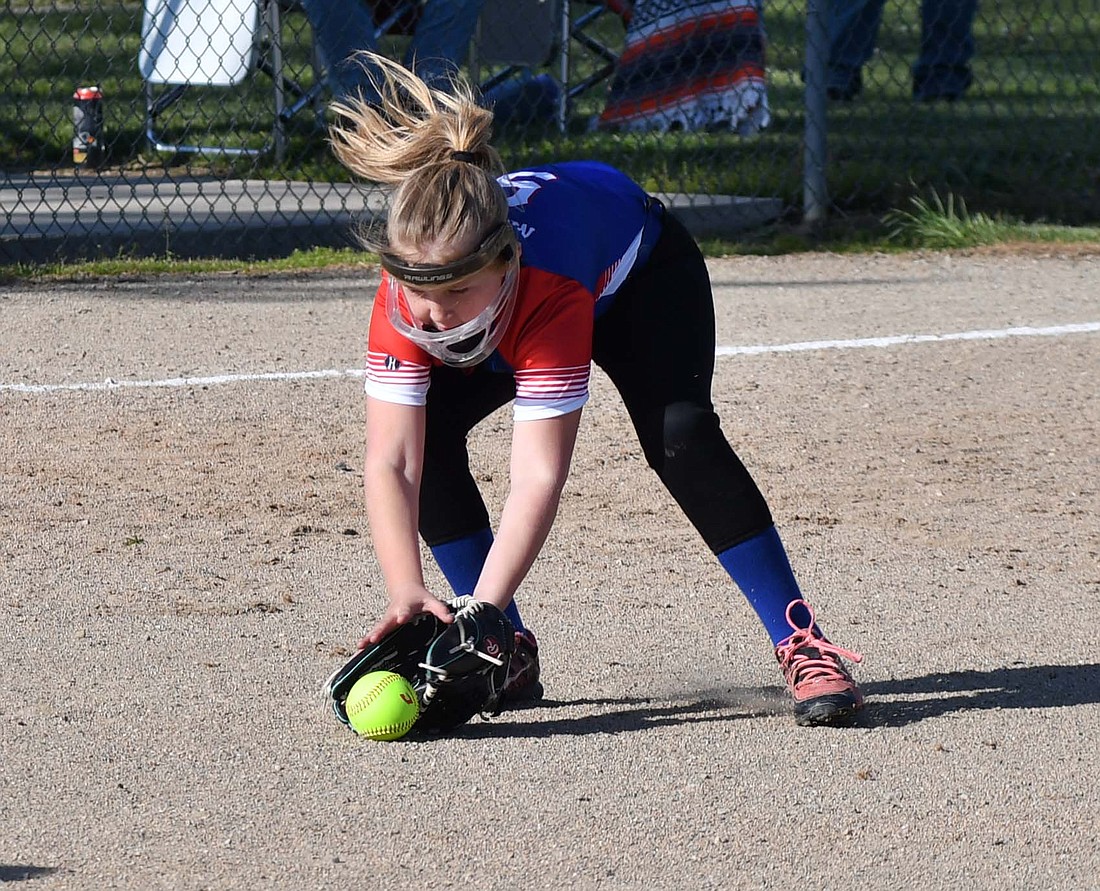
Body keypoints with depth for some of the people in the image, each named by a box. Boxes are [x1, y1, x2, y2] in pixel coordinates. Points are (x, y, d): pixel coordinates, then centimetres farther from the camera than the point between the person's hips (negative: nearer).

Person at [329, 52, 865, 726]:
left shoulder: (548, 291, -48)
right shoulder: (408, 297, -38)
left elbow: (539, 477, -49)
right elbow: (391, 464, -41)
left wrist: (481, 610, -57)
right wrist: (407, 594, -55)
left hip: (640, 272, -4)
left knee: (680, 437, -27)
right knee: (424, 429, -19)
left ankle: (803, 646, -19)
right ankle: (511, 655, -7)